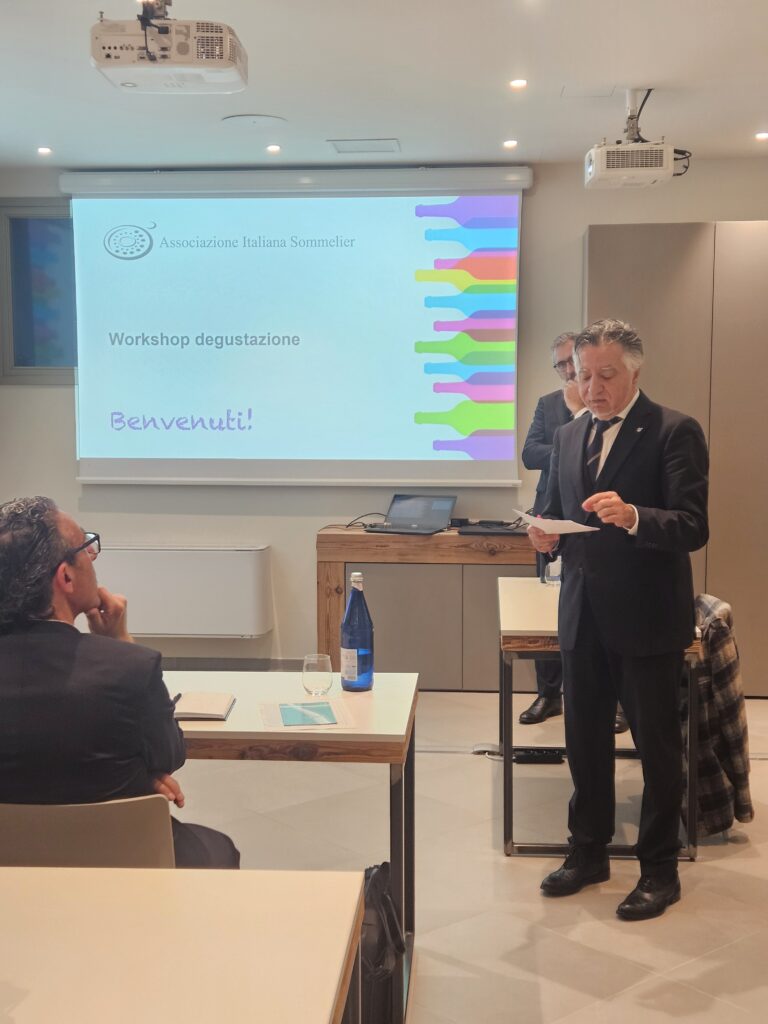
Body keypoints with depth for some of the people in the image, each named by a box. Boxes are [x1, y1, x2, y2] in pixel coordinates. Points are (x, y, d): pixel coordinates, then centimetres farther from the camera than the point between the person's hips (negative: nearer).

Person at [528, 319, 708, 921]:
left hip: (648, 619, -6)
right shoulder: (569, 437, 10)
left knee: (658, 746, 7)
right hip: (583, 617, 6)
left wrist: (633, 517, -34)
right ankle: (588, 852, 33)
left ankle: (660, 871, 22)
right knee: (585, 741, 16)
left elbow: (693, 528, -17)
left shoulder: (675, 432, -9)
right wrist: (547, 535, -6)